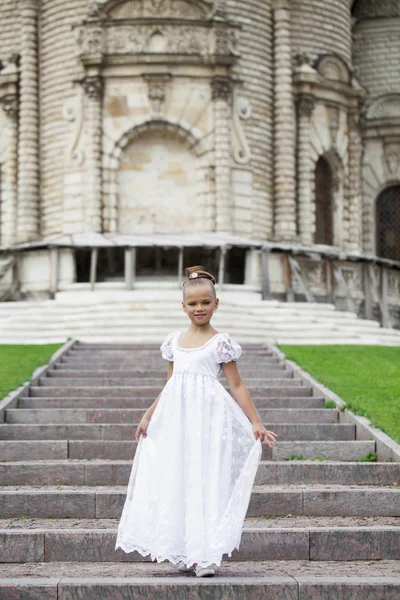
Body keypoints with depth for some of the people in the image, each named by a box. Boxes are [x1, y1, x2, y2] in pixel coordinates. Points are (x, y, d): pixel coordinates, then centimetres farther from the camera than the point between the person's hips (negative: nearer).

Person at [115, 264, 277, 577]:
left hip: (208, 418, -5)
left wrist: (256, 423, -5)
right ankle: (184, 554, 15)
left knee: (207, 481, -7)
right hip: (176, 419, 5)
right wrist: (148, 416, 21)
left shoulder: (221, 342, 0)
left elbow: (237, 386, 0)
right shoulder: (174, 341, 14)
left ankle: (207, 556, -3)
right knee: (175, 482, 5)